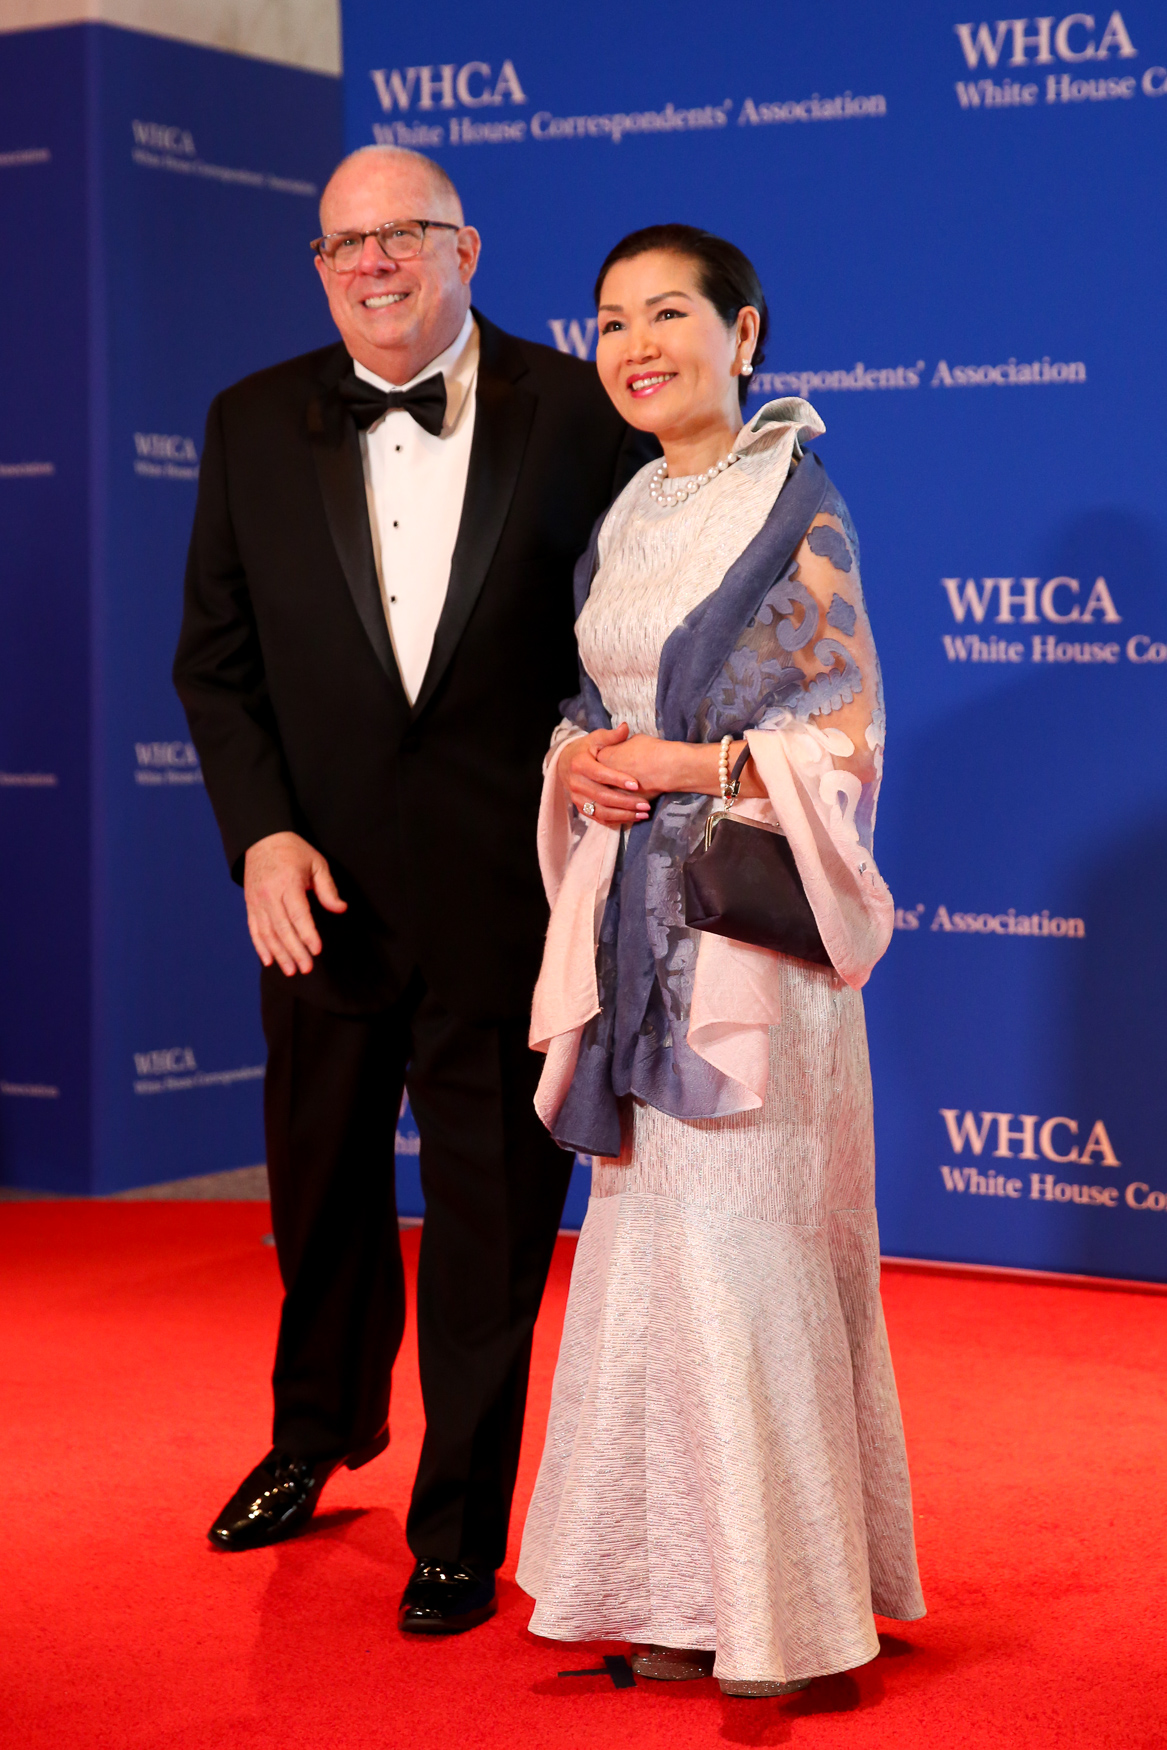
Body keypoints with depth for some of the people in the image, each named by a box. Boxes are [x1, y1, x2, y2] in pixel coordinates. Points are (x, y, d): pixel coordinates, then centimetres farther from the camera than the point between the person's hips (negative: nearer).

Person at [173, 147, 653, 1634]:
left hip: (501, 890, -3)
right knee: (321, 1191, 20)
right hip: (322, 885, 3)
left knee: (492, 1219, 6)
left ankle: (461, 1525, 23)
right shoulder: (254, 426, 2)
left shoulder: (577, 414, -6)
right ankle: (321, 1429, 47)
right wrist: (260, 834, -7)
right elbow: (215, 661, 4)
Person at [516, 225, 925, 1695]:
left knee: (747, 1237, -3)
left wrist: (691, 767, -15)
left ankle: (784, 1597, 10)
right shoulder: (621, 523, 14)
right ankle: (680, 1587, 19)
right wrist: (580, 762, -2)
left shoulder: (796, 508, -7)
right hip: (635, 914, 7)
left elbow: (849, 734, -9)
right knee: (649, 1235, 9)